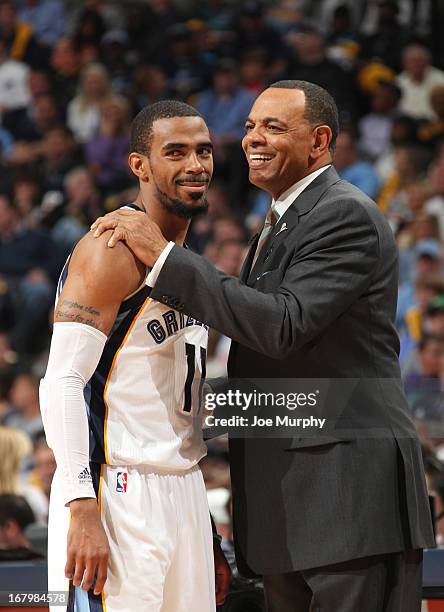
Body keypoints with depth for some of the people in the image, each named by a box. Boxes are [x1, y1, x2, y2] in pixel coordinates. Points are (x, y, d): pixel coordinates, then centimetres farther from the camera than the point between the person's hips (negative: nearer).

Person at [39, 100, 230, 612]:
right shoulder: (112, 252, -10)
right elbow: (62, 385, -17)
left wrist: (208, 540, 21)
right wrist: (83, 510, -25)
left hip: (180, 495, 9)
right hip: (118, 497, -9)